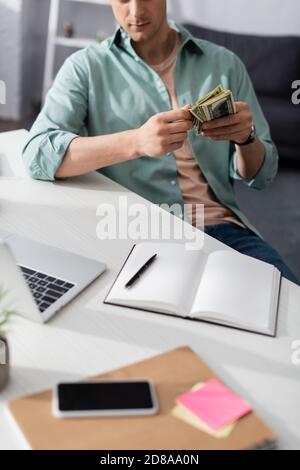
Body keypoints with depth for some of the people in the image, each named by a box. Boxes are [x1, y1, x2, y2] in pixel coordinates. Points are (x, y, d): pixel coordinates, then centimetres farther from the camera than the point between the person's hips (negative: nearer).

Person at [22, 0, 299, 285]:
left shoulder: (224, 64, 11)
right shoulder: (86, 67, 4)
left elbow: (260, 176, 13)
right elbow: (37, 155, -12)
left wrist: (246, 138, -11)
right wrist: (137, 142, -26)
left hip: (221, 227, 3)